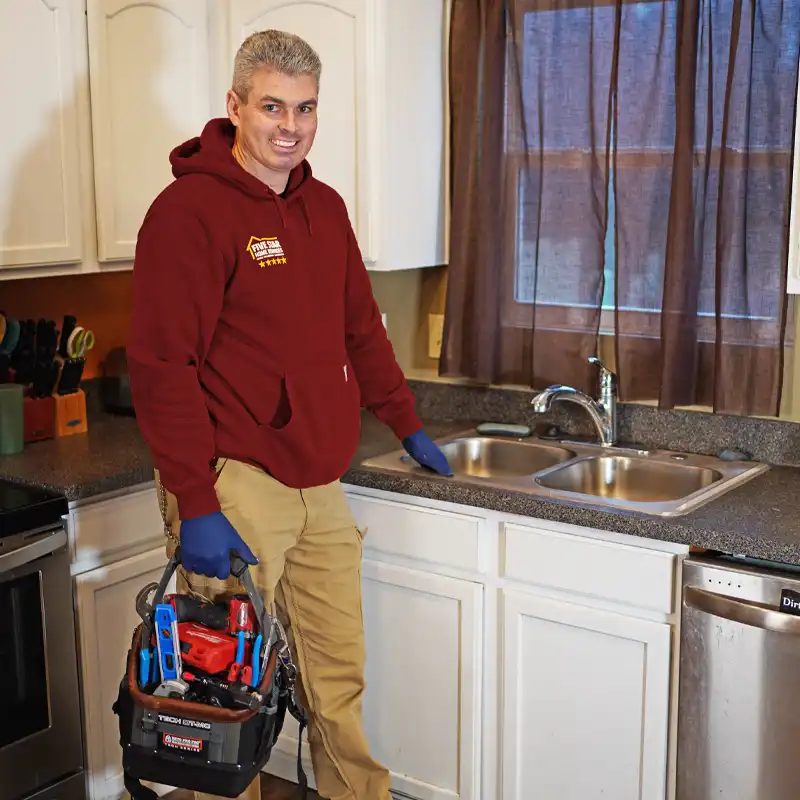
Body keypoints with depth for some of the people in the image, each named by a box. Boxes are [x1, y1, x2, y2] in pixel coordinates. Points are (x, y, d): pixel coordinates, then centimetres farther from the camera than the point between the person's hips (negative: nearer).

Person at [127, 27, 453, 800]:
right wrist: (195, 505, -18)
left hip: (320, 488, 7)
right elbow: (162, 368, -15)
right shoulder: (189, 210, -10)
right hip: (233, 489, -7)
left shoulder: (325, 208, 13)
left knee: (339, 684, 13)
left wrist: (405, 423, 23)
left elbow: (361, 330, 24)